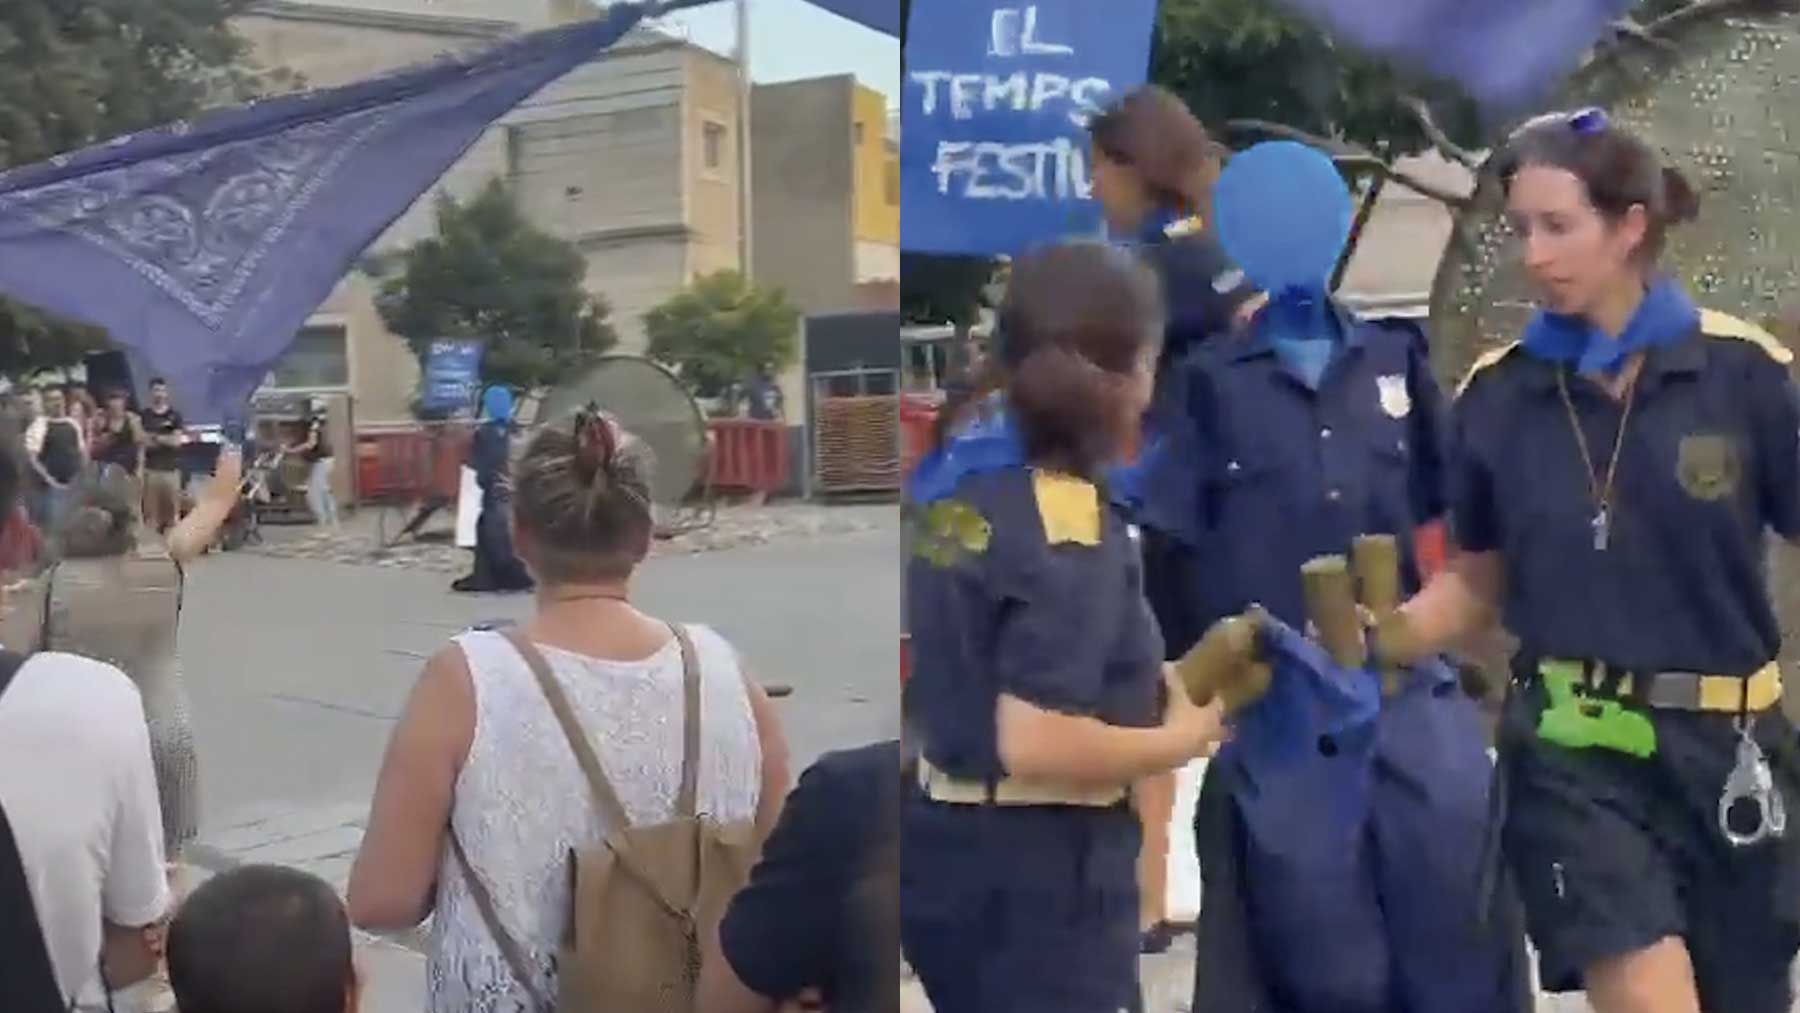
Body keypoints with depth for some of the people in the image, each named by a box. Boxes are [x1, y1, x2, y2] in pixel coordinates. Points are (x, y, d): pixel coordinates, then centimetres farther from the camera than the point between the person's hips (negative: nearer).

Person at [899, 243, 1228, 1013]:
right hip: (1037, 865, -8)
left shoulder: (956, 475, 3)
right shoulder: (1071, 526, -23)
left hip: (945, 840, 9)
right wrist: (1179, 737, -12)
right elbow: (1035, 743, -29)